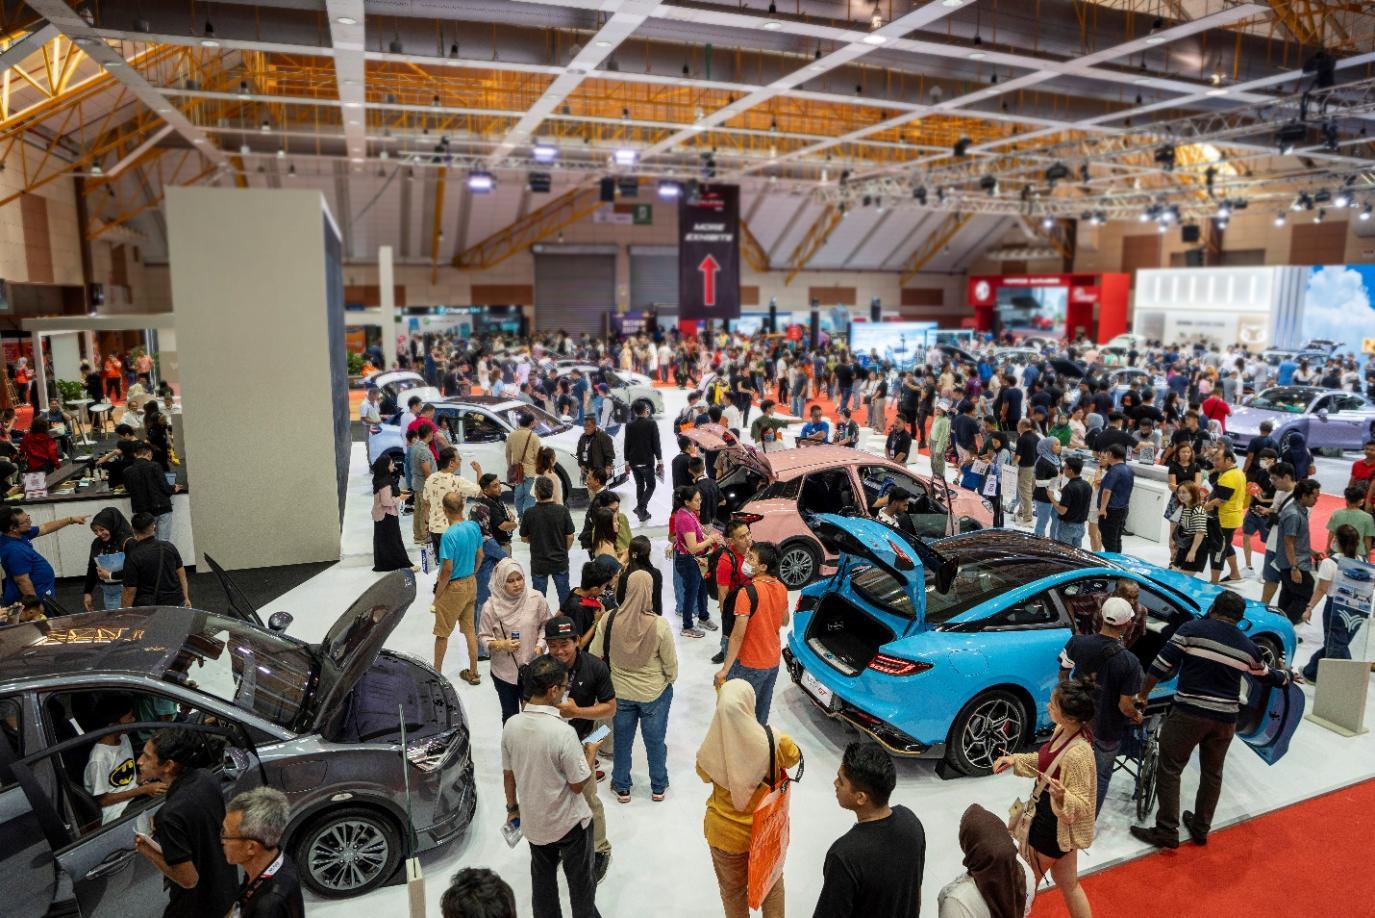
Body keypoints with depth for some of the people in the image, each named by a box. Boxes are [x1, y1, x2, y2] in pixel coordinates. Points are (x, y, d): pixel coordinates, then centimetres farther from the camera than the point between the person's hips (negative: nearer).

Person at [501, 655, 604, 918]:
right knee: (580, 882, 18)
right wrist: (591, 753, -4)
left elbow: (508, 774, 0)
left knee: (542, 878, 25)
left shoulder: (511, 725, -13)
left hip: (533, 822, 5)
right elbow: (578, 785, -19)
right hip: (570, 823, -5)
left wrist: (512, 807, 16)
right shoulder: (563, 732, -30)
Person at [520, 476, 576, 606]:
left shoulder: (529, 513, -14)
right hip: (560, 561, 1)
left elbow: (524, 538, -2)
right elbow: (570, 537, -7)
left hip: (538, 562, -1)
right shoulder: (562, 510, -13)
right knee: (564, 595, 16)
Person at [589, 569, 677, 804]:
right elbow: (670, 661, -13)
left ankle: (621, 787, 38)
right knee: (655, 741, 19)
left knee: (622, 740, 21)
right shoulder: (660, 625, -26)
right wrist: (671, 679, 9)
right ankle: (658, 787, 38)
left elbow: (594, 655, -6)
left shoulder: (608, 620, -20)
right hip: (655, 692, -1)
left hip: (620, 692, 2)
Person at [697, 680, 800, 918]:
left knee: (733, 890, 26)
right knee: (772, 883, 28)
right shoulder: (774, 742, -28)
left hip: (725, 833, 0)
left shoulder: (712, 749, -27)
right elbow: (795, 756, -4)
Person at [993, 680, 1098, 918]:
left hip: (1053, 828, -9)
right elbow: (1047, 762, 10)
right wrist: (1015, 760, -1)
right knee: (1068, 885, 25)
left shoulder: (1078, 754, -34)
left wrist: (1061, 795, -46)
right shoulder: (1062, 731, -7)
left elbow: (1081, 804, -26)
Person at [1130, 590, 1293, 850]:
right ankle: (1200, 829, 31)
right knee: (1212, 773, 21)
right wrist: (1285, 677, 49)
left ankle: (1167, 831, 0)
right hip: (1225, 719, 5)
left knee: (1169, 770, 2)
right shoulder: (1248, 647, 6)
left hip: (1188, 713, -5)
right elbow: (1265, 676, 26)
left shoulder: (1191, 629, -7)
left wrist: (1143, 695, -1)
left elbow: (1161, 665, -12)